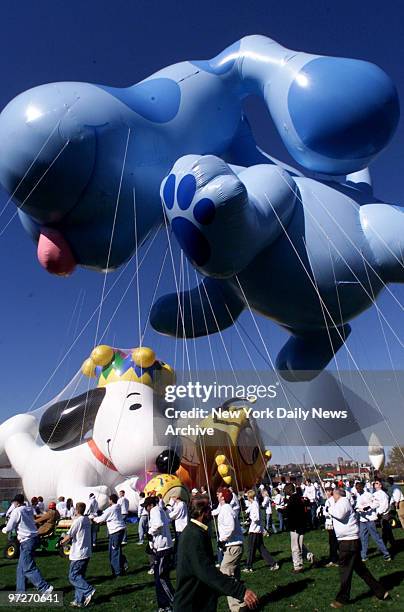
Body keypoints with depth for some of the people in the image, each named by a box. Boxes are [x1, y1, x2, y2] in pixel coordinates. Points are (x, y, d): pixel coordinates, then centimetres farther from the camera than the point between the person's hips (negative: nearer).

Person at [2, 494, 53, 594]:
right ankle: (20, 592, 24)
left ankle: (45, 588, -6)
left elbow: (9, 528, -8)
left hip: (27, 541, -9)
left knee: (28, 568, -3)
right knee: (21, 567, 18)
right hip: (34, 538, 9)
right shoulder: (29, 509, 10)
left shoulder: (16, 511, -12)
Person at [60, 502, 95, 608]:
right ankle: (79, 600, 15)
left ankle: (89, 591, -9)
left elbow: (69, 536, -13)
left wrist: (62, 542, 4)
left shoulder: (77, 521, -16)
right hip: (86, 552, 8)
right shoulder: (87, 520, 8)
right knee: (79, 576, 14)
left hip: (78, 554, -8)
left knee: (73, 576, 0)